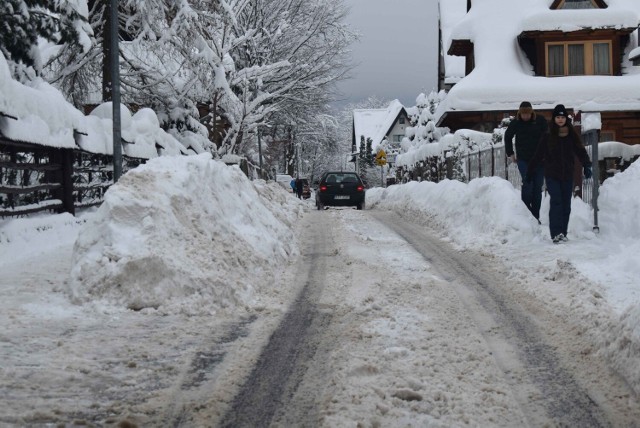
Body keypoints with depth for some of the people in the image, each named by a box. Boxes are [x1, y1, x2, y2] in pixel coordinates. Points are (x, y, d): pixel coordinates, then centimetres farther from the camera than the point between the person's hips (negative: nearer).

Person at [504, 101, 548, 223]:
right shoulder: (516, 123, -3)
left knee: (538, 187, 5)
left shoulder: (540, 121, -6)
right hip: (523, 159, -1)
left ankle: (535, 216, 13)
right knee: (527, 184, -13)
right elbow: (507, 136, 14)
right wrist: (510, 153, 12)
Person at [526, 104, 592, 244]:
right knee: (556, 202, -14)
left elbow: (580, 151, 1)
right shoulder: (548, 137, 1)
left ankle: (563, 233, 14)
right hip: (552, 175, -2)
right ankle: (556, 233, -18)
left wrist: (586, 166, -15)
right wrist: (530, 171, 7)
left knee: (566, 204, 5)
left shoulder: (572, 136, 5)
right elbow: (538, 155, 6)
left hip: (567, 175, 3)